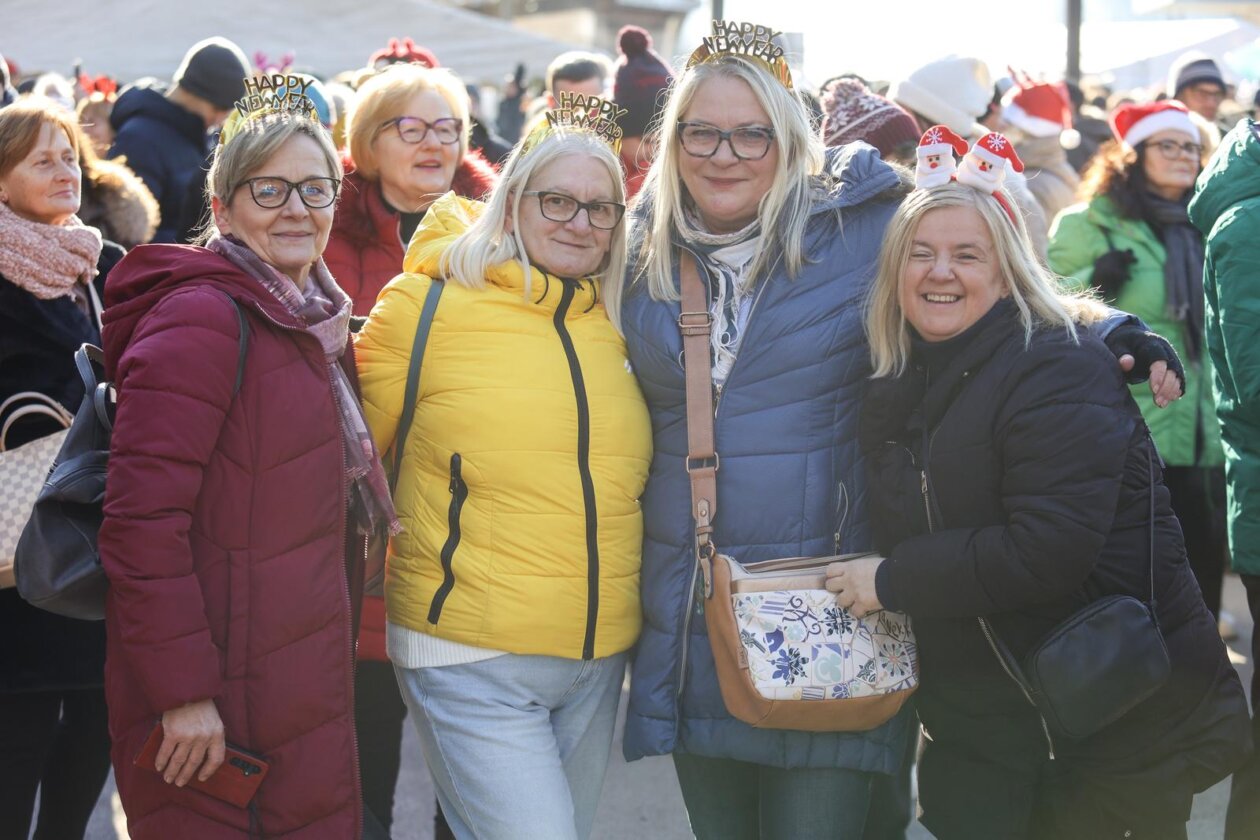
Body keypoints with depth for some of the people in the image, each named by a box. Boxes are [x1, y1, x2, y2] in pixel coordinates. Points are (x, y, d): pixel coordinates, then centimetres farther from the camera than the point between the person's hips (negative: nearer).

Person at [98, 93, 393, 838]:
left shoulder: (315, 322, 13)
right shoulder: (201, 318, -15)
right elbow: (142, 520, -21)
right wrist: (182, 691, -22)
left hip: (305, 688, 9)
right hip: (216, 714, -9)